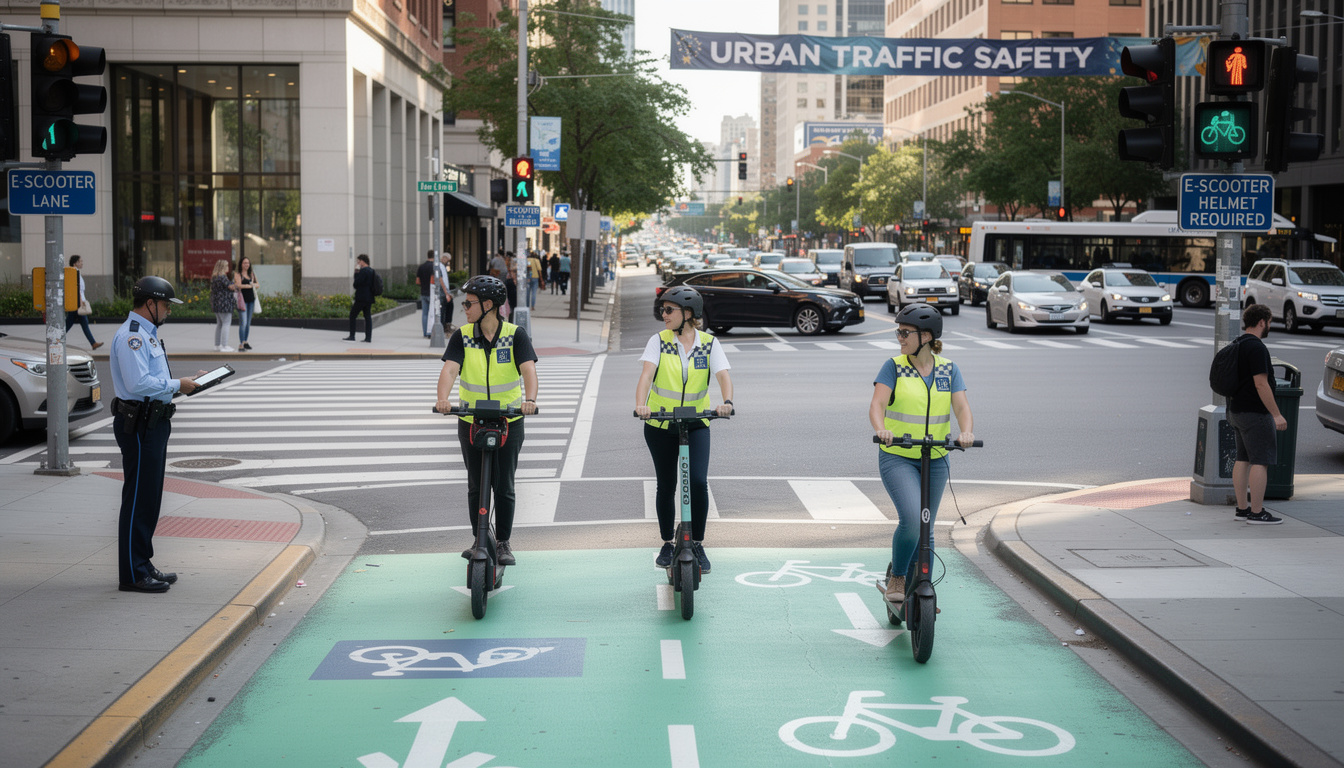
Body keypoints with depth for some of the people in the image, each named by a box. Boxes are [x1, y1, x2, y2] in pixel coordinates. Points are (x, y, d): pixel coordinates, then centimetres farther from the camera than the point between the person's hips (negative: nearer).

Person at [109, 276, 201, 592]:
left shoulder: (146, 334, 18)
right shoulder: (131, 336, -16)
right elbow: (138, 383, -26)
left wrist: (184, 383, 11)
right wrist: (177, 385, -16)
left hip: (153, 423, 11)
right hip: (138, 426, -11)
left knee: (149, 498, 15)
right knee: (138, 498, -6)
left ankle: (143, 566, 23)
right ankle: (133, 574, -1)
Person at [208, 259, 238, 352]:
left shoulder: (214, 277, 15)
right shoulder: (222, 277, -16)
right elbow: (231, 287, -18)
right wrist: (237, 287, 4)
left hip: (216, 303, 10)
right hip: (224, 303, -10)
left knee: (219, 324, 14)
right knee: (226, 323, -8)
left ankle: (217, 345, 17)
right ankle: (224, 346, -11)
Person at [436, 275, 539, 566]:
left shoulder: (515, 335, -8)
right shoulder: (462, 337, -3)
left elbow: (528, 369, -21)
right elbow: (449, 369, -17)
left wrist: (530, 399, -40)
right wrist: (443, 399, -37)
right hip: (471, 422, 2)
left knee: (504, 487, 2)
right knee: (476, 486, 8)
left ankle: (504, 543, 15)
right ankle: (479, 540, 24)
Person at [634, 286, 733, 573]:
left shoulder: (709, 344, -2)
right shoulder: (659, 341, -3)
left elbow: (723, 375, -15)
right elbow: (647, 373, -17)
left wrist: (727, 402, -36)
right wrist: (640, 404, -36)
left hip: (696, 424, 0)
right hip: (660, 424, 0)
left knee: (698, 482, -12)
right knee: (666, 485, 8)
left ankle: (697, 545, 4)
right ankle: (667, 545, 24)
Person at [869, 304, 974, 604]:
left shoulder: (949, 369, 2)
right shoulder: (893, 367, -5)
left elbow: (962, 407, -9)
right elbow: (877, 403, -17)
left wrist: (966, 432, -31)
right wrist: (881, 429, -38)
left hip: (935, 460, 3)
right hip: (897, 458, -3)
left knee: (925, 531, 10)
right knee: (911, 520, -22)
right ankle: (896, 579, 0)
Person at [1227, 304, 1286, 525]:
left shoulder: (1236, 345, 13)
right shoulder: (1256, 347, -17)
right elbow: (1261, 384, -22)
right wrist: (1276, 415, -19)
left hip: (1236, 412, 10)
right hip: (1254, 413, -10)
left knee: (1243, 459, 12)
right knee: (1260, 461, -6)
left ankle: (1242, 508, 15)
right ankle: (1256, 513, -6)